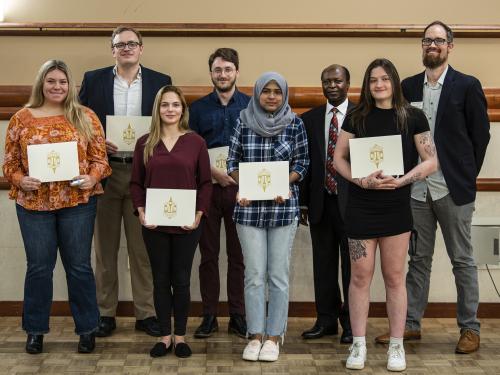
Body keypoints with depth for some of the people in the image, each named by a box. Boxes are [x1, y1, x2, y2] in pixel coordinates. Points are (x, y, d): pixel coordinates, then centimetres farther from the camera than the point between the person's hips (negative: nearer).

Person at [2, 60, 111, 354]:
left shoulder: (86, 117, 3)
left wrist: (92, 178, -15)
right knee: (39, 267, 8)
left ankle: (87, 328, 19)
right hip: (34, 203, 1)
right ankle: (35, 330, 22)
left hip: (78, 201, -1)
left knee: (79, 266, 6)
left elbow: (100, 157, 4)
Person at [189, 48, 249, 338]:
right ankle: (209, 315, 13)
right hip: (207, 187, 1)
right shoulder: (198, 108, 7)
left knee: (239, 255, 5)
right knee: (208, 254, 5)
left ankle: (238, 315, 14)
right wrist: (213, 171, -12)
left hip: (241, 188, 0)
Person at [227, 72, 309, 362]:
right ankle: (256, 335, 12)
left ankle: (274, 336, 12)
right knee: (254, 274, 3)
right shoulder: (244, 122, 4)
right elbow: (233, 161, 8)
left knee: (279, 275, 3)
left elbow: (302, 162, 3)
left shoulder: (295, 124, 1)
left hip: (283, 206, -1)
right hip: (249, 207, 1)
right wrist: (241, 186, -9)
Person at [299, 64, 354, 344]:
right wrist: (303, 202, 5)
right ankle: (326, 320, 22)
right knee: (323, 262, 10)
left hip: (351, 201, -3)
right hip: (321, 202, 4)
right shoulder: (310, 119, 9)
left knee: (352, 262, 4)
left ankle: (351, 321, 15)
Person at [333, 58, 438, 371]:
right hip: (361, 207, 1)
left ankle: (397, 346, 15)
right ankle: (359, 345, 12)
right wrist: (362, 180, -13)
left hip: (397, 207, -1)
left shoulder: (413, 116, 0)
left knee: (395, 277, 6)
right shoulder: (357, 117, 4)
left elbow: (431, 161, -1)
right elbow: (339, 158, 4)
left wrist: (400, 181, -15)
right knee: (360, 276, 3)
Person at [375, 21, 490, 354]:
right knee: (418, 259, 11)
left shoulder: (468, 86, -3)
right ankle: (411, 324, 19)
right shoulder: (408, 87, 8)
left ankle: (470, 329, 15)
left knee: (462, 259, 5)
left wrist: (467, 176, 0)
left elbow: (481, 135, 0)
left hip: (453, 189, -3)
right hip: (417, 188, 4)